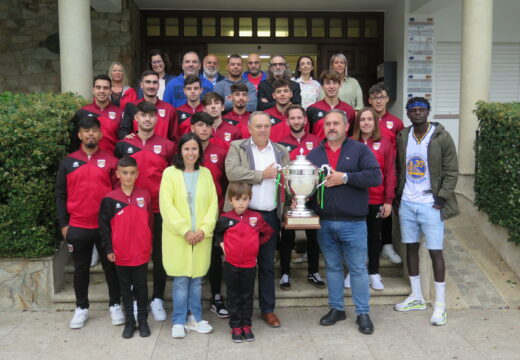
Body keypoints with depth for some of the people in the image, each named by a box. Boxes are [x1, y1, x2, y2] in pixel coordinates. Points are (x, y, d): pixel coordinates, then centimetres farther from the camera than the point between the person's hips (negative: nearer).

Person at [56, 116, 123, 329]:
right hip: (77, 227, 1)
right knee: (80, 268, 12)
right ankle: (81, 308, 25)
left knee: (111, 266, 8)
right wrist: (63, 224, 1)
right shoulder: (68, 162, 4)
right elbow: (61, 195, 6)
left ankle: (115, 305, 23)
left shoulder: (110, 161, 0)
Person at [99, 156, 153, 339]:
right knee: (125, 288, 12)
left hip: (142, 253, 0)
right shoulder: (109, 199, -5)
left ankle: (143, 320, 23)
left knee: (141, 287, 11)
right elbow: (104, 226, -1)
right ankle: (129, 321, 24)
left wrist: (150, 245, 8)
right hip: (121, 255, 0)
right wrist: (108, 249, -3)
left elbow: (150, 222, 6)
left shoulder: (144, 195, -1)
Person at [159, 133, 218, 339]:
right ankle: (179, 322, 15)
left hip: (202, 236, 3)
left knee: (196, 279, 10)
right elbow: (166, 205, -8)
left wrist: (204, 229, -9)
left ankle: (195, 319, 23)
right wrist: (185, 230, -14)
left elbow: (213, 203, 4)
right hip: (177, 236, -3)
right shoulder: (170, 173, -3)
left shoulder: (206, 173, 7)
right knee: (180, 280, 2)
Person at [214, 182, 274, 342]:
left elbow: (268, 232, 10)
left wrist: (256, 244, 1)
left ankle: (246, 326, 23)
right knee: (233, 297, 10)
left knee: (247, 296, 11)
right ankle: (235, 327, 19)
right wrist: (221, 244, -2)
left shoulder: (256, 218, -4)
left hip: (250, 264, 1)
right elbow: (216, 232, 12)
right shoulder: (225, 218, -5)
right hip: (231, 264, 0)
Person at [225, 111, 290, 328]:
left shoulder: (281, 152, 12)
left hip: (270, 216, 3)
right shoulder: (237, 148, 1)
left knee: (267, 264, 11)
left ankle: (268, 309, 22)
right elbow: (232, 172, -17)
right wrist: (263, 174, -13)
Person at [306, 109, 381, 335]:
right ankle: (336, 308, 28)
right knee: (332, 267, 14)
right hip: (324, 222, 3)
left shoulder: (359, 150, 0)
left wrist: (345, 177, -17)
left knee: (358, 269, 5)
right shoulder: (314, 154, 11)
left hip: (353, 222, -3)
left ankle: (363, 313, 17)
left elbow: (376, 177, -12)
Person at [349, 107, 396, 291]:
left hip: (376, 200, 0)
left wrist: (389, 200, -4)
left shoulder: (385, 145, -1)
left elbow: (390, 174, -1)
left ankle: (374, 273, 24)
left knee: (374, 236, 12)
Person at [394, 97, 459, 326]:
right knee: (411, 247, 12)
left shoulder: (442, 137, -7)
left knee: (435, 251, -2)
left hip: (430, 204, -4)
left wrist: (442, 198, -11)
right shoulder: (402, 137, 5)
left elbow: (452, 172, -5)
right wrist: (398, 195, 7)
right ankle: (416, 297, 26)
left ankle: (440, 304, 11)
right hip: (406, 203, 5)